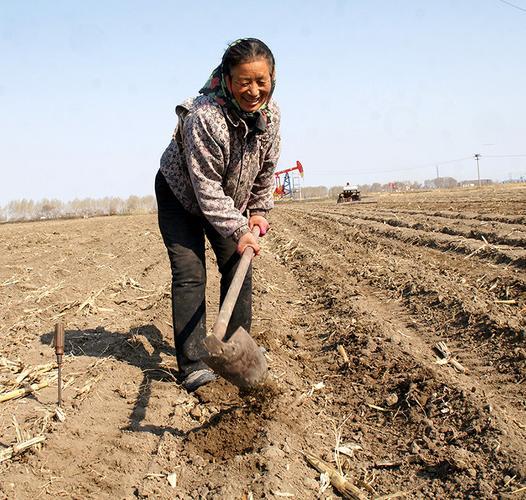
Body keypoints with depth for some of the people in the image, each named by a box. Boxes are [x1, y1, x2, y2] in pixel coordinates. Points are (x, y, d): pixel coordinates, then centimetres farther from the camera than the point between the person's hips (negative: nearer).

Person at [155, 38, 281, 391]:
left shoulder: (271, 113, -16)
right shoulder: (204, 118, -37)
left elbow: (267, 167, 1)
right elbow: (207, 189, -33)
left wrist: (259, 210, 1)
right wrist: (238, 231, -31)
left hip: (229, 200, 6)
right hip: (181, 194, -6)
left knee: (238, 269, 4)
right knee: (189, 274, -14)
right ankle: (193, 365, -12)